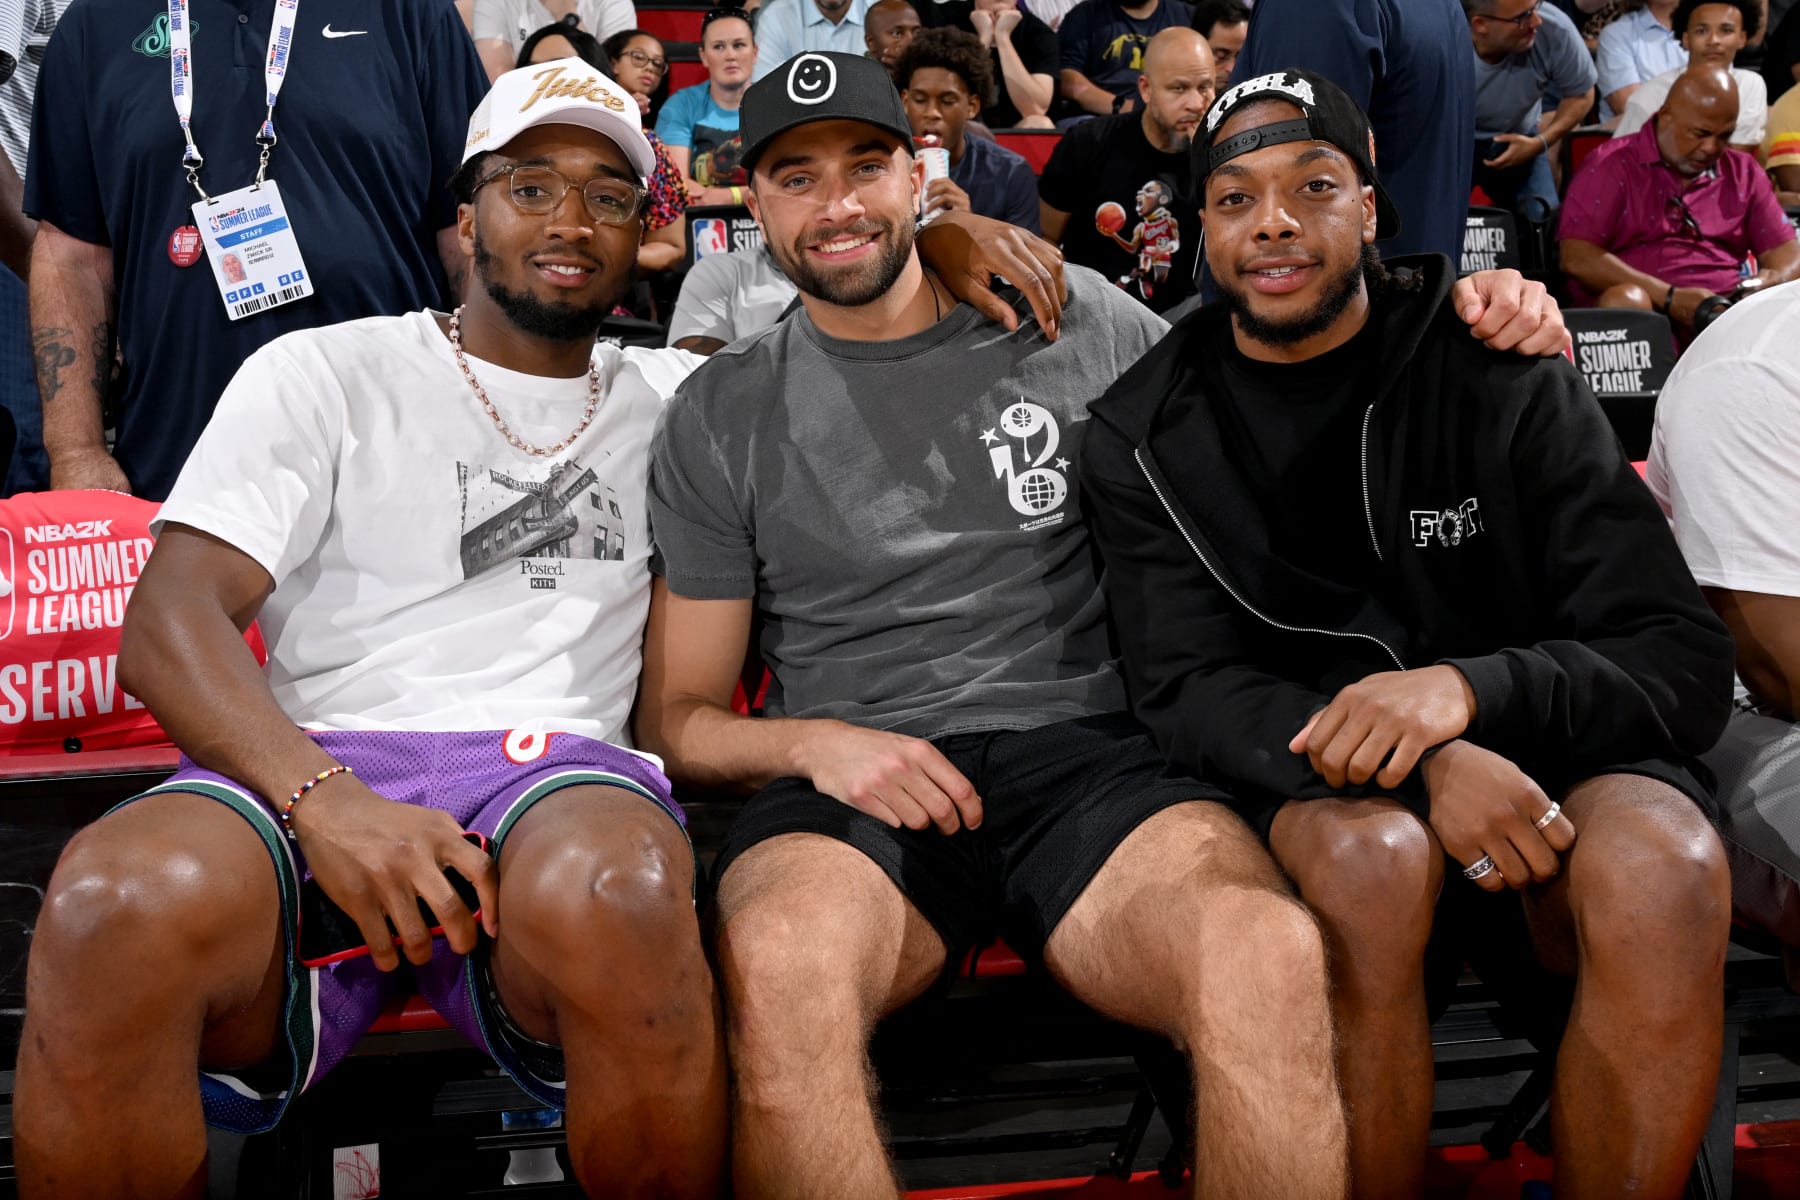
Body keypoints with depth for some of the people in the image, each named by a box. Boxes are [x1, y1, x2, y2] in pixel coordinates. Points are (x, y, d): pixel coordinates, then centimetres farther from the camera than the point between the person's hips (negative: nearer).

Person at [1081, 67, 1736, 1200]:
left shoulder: (1504, 379, -1)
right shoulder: (1147, 434, 2)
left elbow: (1686, 661, -6)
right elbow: (1186, 690, -9)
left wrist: (1468, 690, -27)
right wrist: (1422, 767, -27)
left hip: (1538, 759, 1)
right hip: (1302, 783, 0)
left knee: (1663, 863, -31)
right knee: (1370, 851, -34)